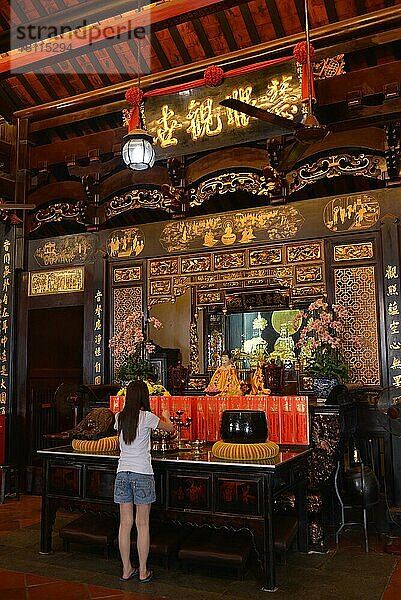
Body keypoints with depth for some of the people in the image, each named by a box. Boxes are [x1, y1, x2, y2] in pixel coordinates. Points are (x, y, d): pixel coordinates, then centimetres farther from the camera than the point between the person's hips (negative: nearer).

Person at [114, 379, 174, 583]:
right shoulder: (147, 417, -10)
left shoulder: (119, 417, 4)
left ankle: (126, 570, 18)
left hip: (122, 473, 4)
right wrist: (166, 416, 28)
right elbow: (170, 428, 5)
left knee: (125, 523, 9)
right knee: (142, 524, 5)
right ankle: (143, 572, 13)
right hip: (142, 474, -4)